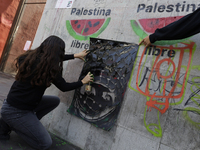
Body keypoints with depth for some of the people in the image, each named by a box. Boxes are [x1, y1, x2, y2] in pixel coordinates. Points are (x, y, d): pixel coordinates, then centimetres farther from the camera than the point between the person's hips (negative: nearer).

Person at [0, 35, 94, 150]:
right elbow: (64, 87, -8)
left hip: (13, 101, 8)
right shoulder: (49, 67, -22)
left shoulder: (32, 57, 0)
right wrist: (83, 81, 7)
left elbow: (54, 58, 18)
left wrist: (75, 55, 27)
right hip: (16, 111, -8)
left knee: (55, 100, 14)